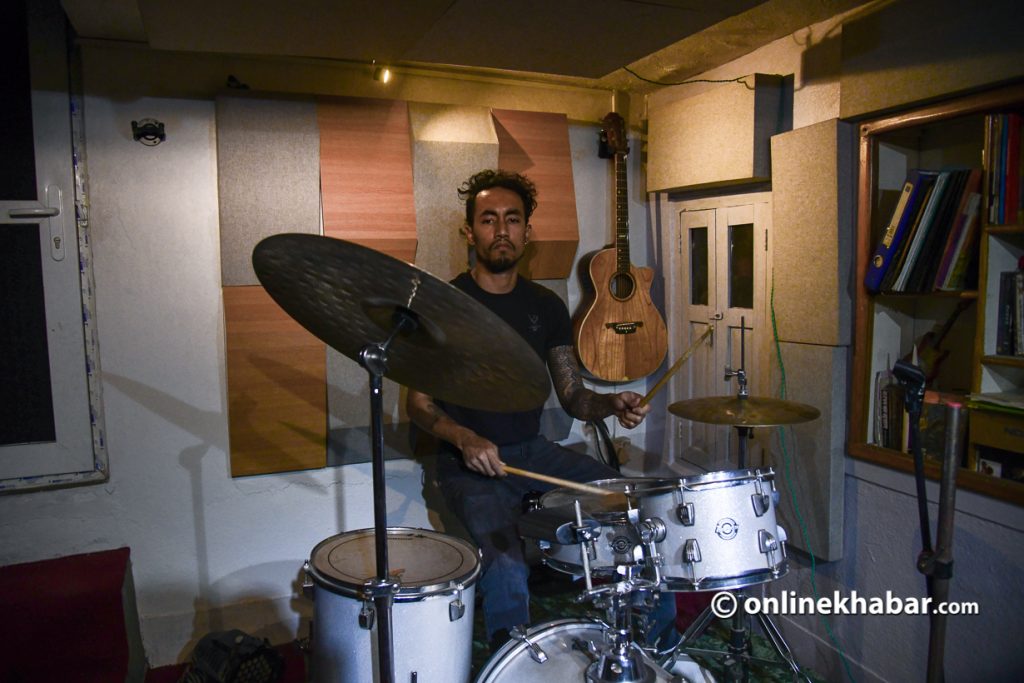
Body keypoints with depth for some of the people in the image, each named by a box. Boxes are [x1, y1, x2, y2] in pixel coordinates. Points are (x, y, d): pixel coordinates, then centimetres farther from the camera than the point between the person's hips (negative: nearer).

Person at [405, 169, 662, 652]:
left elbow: (572, 397, 8)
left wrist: (613, 404, -14)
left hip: (533, 449, 5)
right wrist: (464, 438, -25)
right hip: (470, 461, -5)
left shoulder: (546, 306, 7)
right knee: (506, 569, -31)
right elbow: (418, 403, -6)